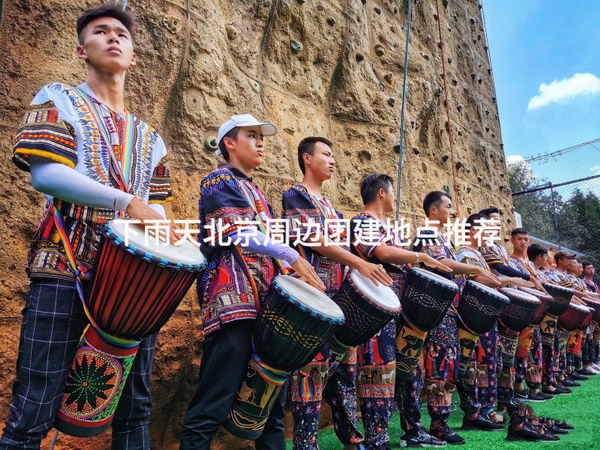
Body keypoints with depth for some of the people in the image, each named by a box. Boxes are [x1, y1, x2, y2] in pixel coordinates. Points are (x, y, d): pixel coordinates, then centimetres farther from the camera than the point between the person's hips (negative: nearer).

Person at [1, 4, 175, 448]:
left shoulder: (149, 137, 21)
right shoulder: (58, 99, 8)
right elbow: (44, 173, -9)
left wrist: (166, 229, -4)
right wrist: (125, 202, -19)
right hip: (66, 267, -4)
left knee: (136, 404, 8)